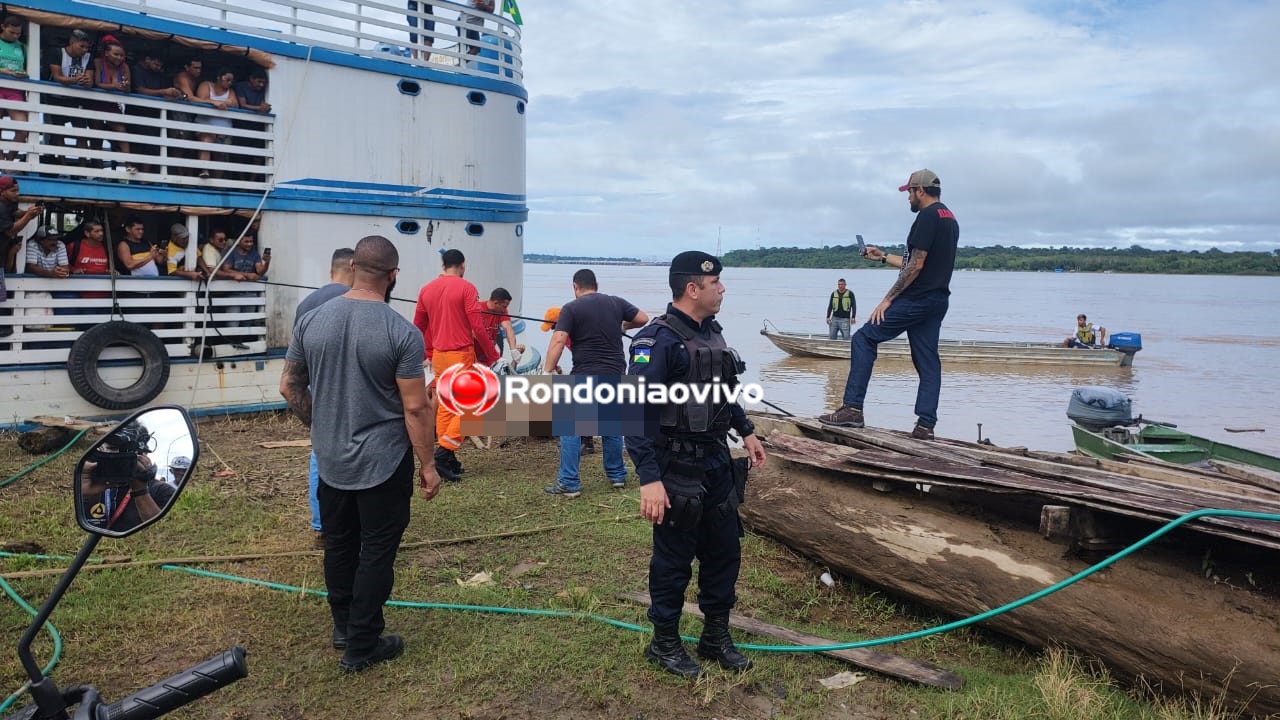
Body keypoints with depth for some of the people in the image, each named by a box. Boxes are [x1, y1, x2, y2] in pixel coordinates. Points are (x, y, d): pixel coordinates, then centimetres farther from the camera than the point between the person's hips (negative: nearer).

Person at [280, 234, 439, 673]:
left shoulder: (312, 321, -2)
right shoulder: (402, 333, -16)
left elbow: (290, 387, 7)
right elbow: (415, 408, -15)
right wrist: (427, 465, -6)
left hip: (330, 460, 5)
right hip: (384, 463, -5)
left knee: (339, 544, 19)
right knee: (377, 552, 7)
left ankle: (343, 627, 36)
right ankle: (362, 647, 16)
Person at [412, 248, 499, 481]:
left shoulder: (426, 290, 9)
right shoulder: (466, 288, -10)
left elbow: (418, 328, 14)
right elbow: (478, 327, -14)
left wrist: (429, 353, 26)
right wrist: (492, 355, -4)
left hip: (438, 355, 6)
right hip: (461, 354, -6)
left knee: (445, 406, 12)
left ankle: (447, 459, 15)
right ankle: (444, 452, -10)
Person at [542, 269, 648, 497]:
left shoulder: (571, 308, -4)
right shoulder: (616, 303, 8)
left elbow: (558, 341, -14)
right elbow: (643, 319, 15)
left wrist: (548, 370, -14)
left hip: (585, 375, -5)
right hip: (615, 374, 5)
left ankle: (569, 484, -1)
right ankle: (617, 476, 27)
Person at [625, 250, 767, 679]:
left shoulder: (710, 332, 8)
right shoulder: (658, 340, -19)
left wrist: (746, 432, 23)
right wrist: (649, 479, -28)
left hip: (717, 463, 8)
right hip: (677, 468, -8)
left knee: (725, 550, 16)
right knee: (674, 559, 6)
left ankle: (716, 636, 33)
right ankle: (664, 643, 26)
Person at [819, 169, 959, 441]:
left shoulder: (927, 217, -11)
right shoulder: (950, 219, 20)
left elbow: (916, 265, -17)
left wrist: (888, 299, -14)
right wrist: (883, 257, 31)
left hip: (916, 299, -10)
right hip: (938, 301, 10)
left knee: (863, 339, -5)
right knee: (927, 360, 7)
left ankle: (853, 409, -9)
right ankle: (925, 425, 5)